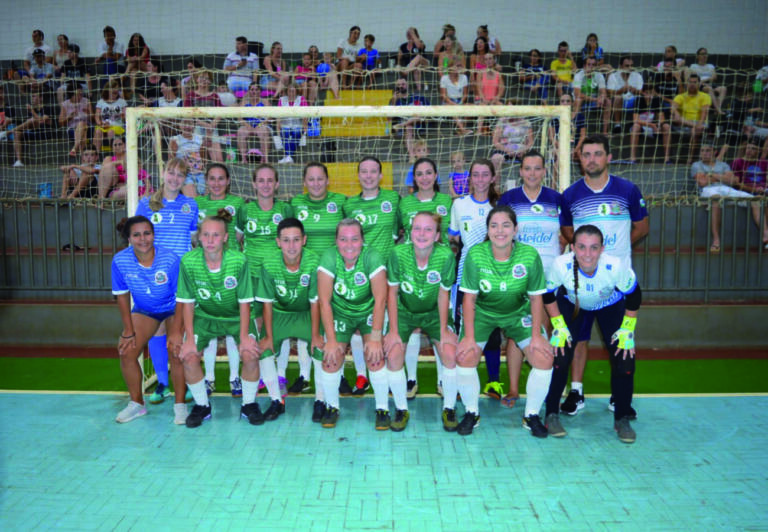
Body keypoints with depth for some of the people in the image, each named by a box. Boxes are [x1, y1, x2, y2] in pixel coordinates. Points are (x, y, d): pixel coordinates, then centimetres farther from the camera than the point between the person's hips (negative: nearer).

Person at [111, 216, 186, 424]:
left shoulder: (171, 259, -29)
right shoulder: (120, 261, -20)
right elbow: (122, 296, -7)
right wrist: (129, 330, -6)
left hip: (174, 308, -3)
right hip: (144, 310, 3)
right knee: (126, 351, -6)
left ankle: (180, 405, 0)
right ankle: (137, 403, 14)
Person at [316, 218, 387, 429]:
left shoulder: (372, 256, -25)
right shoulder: (329, 257, -22)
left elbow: (380, 299, -21)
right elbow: (324, 301, -18)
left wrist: (375, 337, -24)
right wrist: (330, 339, -20)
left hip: (369, 312, -1)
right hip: (340, 312, 1)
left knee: (375, 357, -15)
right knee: (331, 359, -9)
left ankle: (382, 409, 7)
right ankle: (332, 407, 16)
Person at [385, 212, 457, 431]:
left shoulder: (446, 256, -23)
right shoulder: (398, 253, -23)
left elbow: (443, 294, -11)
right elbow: (392, 292, -12)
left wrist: (444, 330, -11)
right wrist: (393, 330, -12)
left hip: (434, 313, 0)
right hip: (404, 311, 0)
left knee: (451, 354, -18)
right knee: (393, 354, -18)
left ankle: (449, 409, 5)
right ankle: (401, 410, 5)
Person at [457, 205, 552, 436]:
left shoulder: (530, 255, -21)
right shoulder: (475, 254, -22)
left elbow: (535, 297, -9)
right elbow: (469, 297, -14)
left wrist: (536, 335, -10)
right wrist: (469, 337, -17)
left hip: (519, 313, 1)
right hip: (482, 312, -1)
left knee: (544, 358, -13)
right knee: (465, 356, -18)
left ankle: (532, 415, 10)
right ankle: (471, 413, 8)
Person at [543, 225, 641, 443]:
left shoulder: (615, 266, -37)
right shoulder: (561, 265, -36)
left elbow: (633, 297, -16)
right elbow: (548, 295, -15)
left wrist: (627, 329, -14)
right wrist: (559, 325, -15)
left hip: (611, 306, 0)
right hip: (571, 304, 0)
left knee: (624, 359, -11)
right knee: (560, 355, -14)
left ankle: (622, 419, 11)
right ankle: (552, 415, 5)